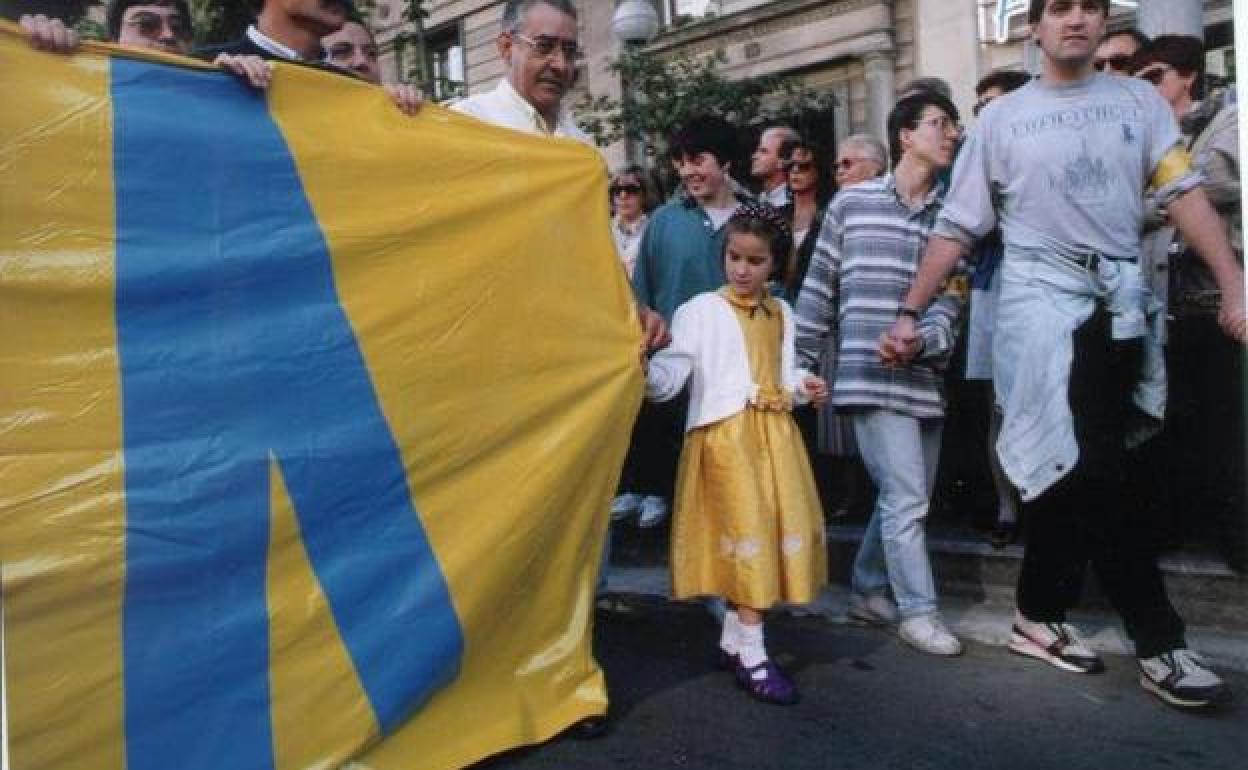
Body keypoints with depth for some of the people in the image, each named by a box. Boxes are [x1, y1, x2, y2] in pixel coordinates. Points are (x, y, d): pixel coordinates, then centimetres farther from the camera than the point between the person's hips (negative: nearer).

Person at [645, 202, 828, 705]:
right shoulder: (701, 310, -2)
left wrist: (802, 386, 5)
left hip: (774, 432, 6)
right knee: (749, 534, -7)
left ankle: (733, 639, 22)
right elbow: (674, 373, -12)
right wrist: (645, 373, -31)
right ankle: (752, 655, 5)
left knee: (780, 530, 7)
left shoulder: (782, 313, 16)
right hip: (727, 433, -6)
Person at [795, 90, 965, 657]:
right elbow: (819, 289, 4)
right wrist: (798, 364, 4)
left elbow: (951, 297, 4)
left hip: (925, 378, 5)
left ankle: (867, 591, 31)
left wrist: (923, 339, -18)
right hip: (872, 376, -5)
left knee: (905, 499, 12)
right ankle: (917, 610, 10)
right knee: (906, 498, -5)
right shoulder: (851, 202, 2)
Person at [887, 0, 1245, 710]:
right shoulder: (1002, 118, 7)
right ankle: (1160, 642, 2)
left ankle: (1041, 616, 25)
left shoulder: (1139, 101, 12)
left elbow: (1185, 192, 1)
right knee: (1095, 476, -9)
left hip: (1122, 302, 3)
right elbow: (956, 229, 5)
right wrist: (910, 313, 0)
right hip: (1043, 299, -3)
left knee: (1068, 471, 9)